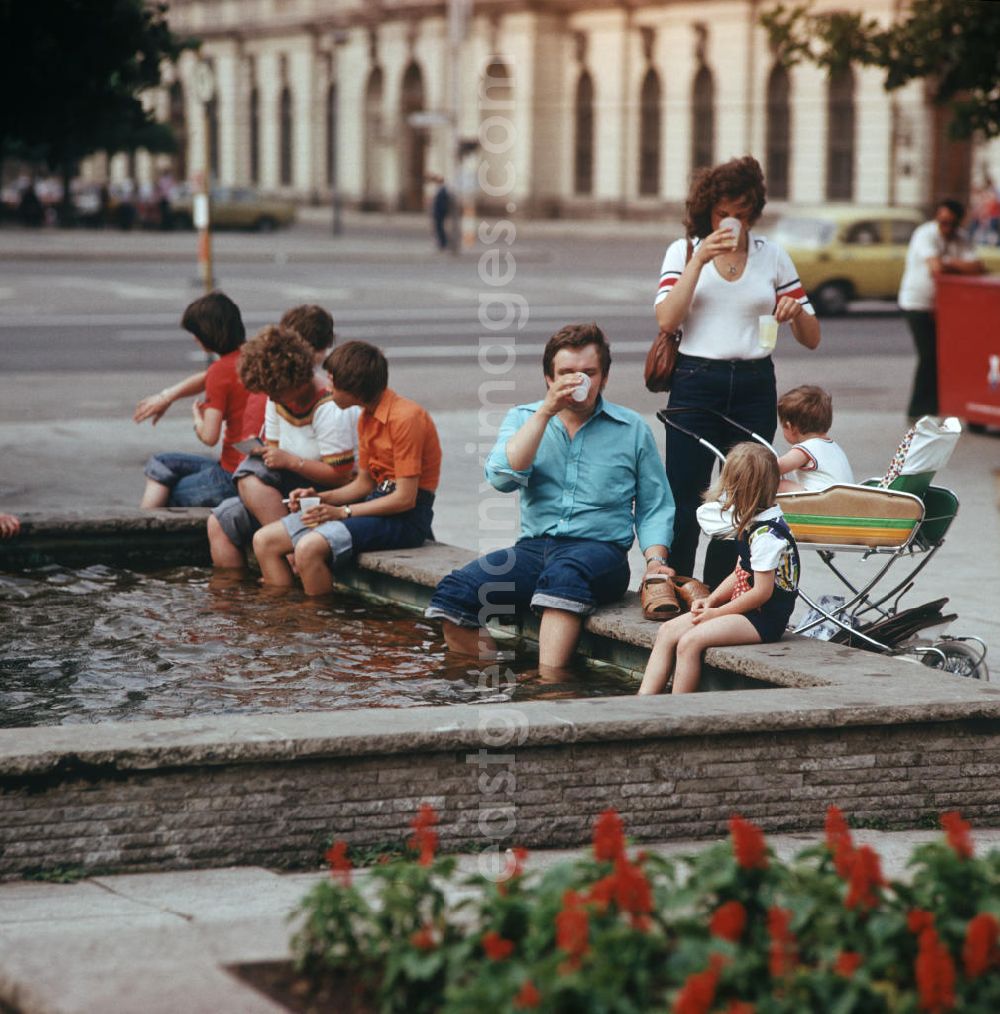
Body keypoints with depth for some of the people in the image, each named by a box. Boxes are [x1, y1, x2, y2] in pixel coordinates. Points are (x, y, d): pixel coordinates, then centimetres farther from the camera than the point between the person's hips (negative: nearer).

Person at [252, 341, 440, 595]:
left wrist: (342, 512, -16)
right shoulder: (366, 418, 13)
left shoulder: (405, 417, -16)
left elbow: (405, 498, -19)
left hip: (406, 517, -10)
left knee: (309, 547, -31)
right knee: (265, 541, -1)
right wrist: (321, 498, 1)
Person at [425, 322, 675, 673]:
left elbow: (654, 508, 14)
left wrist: (655, 560, -4)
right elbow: (502, 477, -6)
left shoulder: (631, 429, 11)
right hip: (534, 548, 3)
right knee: (453, 592, -22)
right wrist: (546, 411, -9)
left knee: (564, 573, -39)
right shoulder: (524, 418, 14)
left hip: (601, 550, -3)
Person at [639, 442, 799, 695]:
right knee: (667, 632, 0)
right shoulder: (751, 523, 11)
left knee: (690, 641, -25)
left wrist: (717, 612, -13)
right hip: (744, 607, 10)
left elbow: (762, 592, -21)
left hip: (766, 618, -10)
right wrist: (711, 600, 4)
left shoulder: (766, 534, -20)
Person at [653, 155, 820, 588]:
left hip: (754, 388, 2)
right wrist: (700, 260, -14)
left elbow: (811, 339, 10)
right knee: (684, 500, -5)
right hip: (696, 385, -2)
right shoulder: (684, 251, 5)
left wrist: (797, 312, -12)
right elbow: (667, 320, -11)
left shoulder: (772, 255, 9)